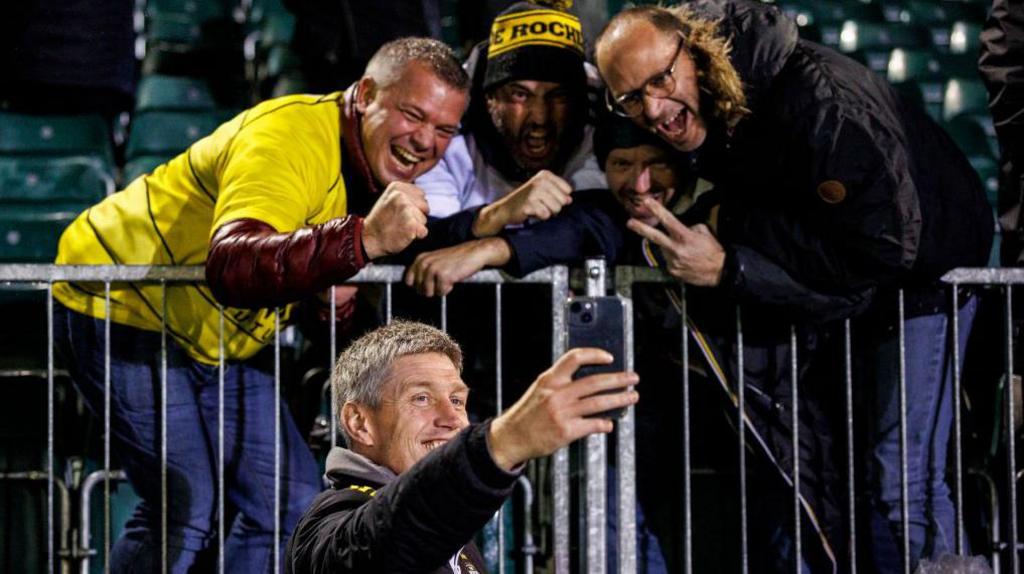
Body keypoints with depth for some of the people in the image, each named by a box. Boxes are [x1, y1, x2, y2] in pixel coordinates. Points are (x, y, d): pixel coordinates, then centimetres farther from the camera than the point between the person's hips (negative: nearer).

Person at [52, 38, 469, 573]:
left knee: (293, 508, 5)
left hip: (216, 340, 9)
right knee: (184, 509, -21)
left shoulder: (384, 166, -1)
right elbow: (233, 264, -48)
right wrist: (363, 239, -59)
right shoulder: (294, 137, -31)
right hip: (120, 306, -9)